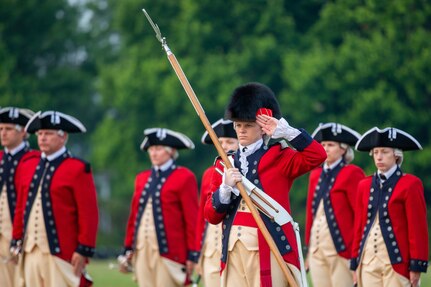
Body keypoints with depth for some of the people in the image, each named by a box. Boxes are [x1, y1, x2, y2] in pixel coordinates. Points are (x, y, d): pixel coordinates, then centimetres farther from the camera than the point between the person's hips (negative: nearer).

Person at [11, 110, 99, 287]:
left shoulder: (78, 169, -5)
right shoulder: (27, 167, 13)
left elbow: (89, 214, -8)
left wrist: (83, 251, -12)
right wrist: (16, 242, 14)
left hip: (61, 253, -6)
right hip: (30, 252, 6)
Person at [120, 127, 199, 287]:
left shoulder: (184, 177, -3)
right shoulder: (142, 178, 15)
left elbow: (192, 219, -5)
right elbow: (134, 216, 16)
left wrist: (192, 255, -9)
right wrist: (128, 248, 12)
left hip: (169, 249, -6)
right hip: (142, 249, 6)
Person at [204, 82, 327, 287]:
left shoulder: (279, 158, 3)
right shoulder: (226, 164, 14)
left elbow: (317, 155, -15)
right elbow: (211, 215, 12)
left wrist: (285, 131, -16)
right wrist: (226, 188, -7)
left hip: (270, 248, -5)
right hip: (233, 250, 5)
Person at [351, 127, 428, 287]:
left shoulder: (410, 184, -3)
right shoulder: (364, 185, 13)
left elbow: (418, 228, -5)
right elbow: (359, 226, 15)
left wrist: (416, 267, -9)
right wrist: (355, 264, 12)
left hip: (397, 261, -5)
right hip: (368, 260, 5)